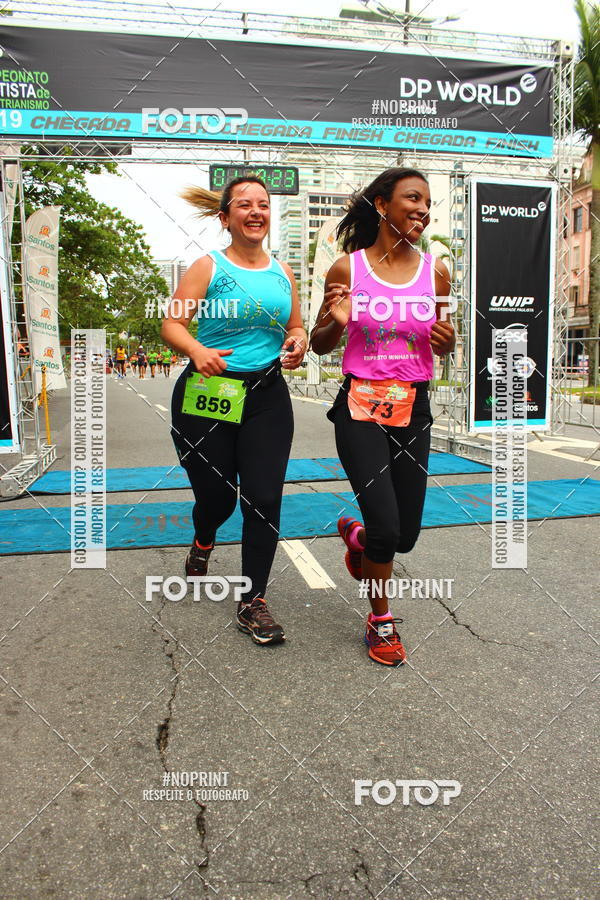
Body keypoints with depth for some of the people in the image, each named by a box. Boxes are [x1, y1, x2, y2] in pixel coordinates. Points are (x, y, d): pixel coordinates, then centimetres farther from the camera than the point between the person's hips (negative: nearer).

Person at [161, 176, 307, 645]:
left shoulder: (282, 272, 11)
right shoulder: (209, 266, -1)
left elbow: (296, 328, 20)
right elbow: (172, 325, -5)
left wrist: (296, 345, -4)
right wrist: (197, 350, -26)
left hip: (267, 397, 3)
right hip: (207, 394, -3)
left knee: (264, 499, -2)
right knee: (216, 495, 6)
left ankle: (254, 601, 12)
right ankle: (203, 543, 45)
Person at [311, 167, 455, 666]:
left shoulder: (435, 271, 3)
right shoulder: (347, 268, -3)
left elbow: (444, 345, 14)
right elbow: (320, 344, 6)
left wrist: (447, 339, -9)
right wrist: (336, 322, -16)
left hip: (413, 409, 3)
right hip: (361, 406, -3)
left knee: (406, 534, 6)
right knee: (386, 527, -11)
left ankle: (354, 533, 44)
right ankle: (381, 620, 18)